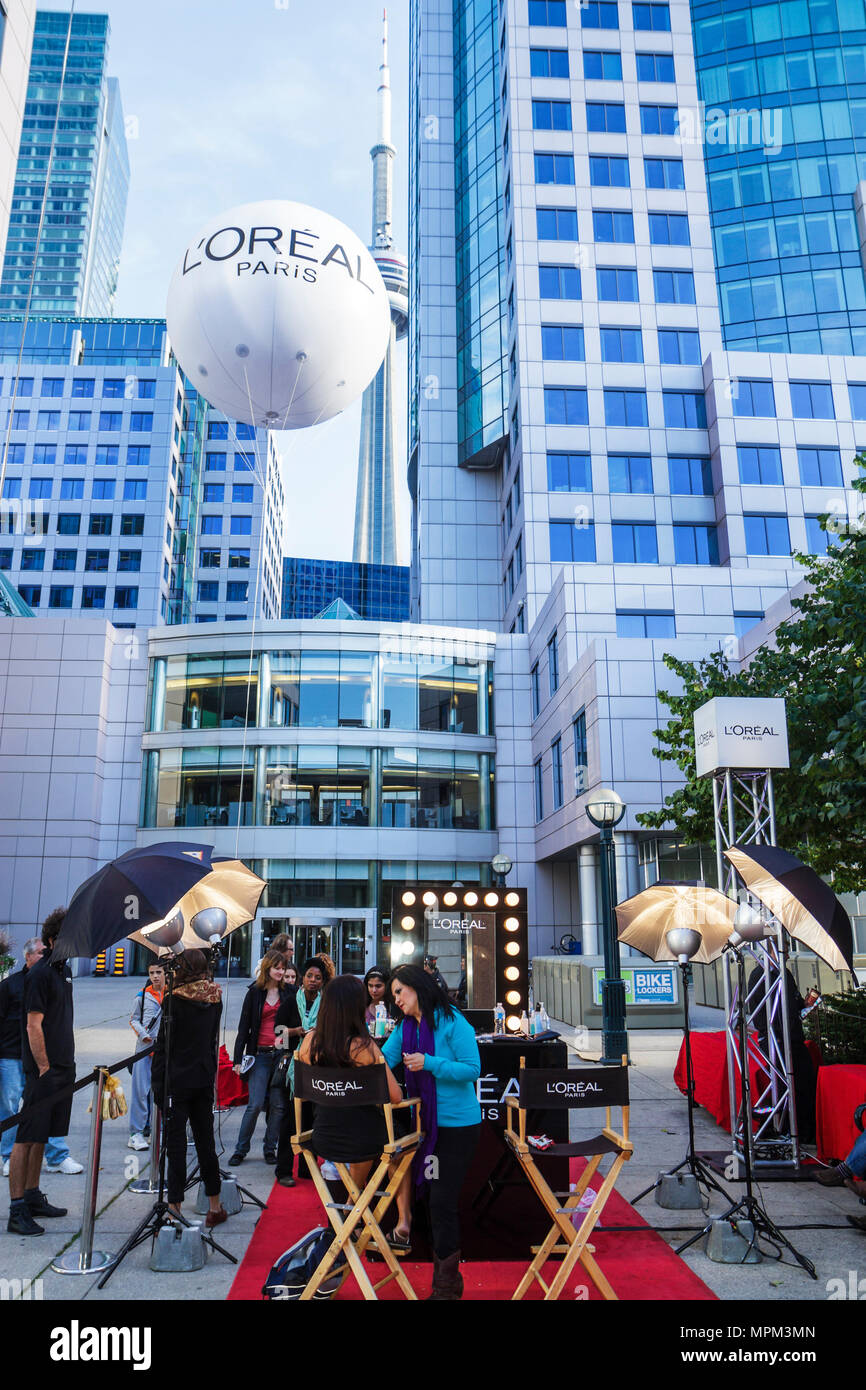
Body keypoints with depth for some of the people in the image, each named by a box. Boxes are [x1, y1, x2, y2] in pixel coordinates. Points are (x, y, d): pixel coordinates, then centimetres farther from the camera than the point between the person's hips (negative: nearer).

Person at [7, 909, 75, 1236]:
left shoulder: (65, 971, 13)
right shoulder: (40, 973, -13)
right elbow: (33, 1026, -16)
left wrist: (67, 1065, 16)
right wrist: (44, 1068, -17)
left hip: (63, 1068, 9)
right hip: (44, 1070, -8)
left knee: (41, 1136, 16)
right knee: (27, 1137, -3)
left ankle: (33, 1198, 25)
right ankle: (17, 1211, 2)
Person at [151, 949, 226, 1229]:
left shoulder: (175, 1000, -13)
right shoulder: (214, 999, 3)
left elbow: (163, 1045, -12)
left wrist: (157, 1084, -6)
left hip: (177, 1081, -5)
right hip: (204, 1080, 6)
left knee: (175, 1143, 2)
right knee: (205, 1140, 14)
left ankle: (174, 1207, 4)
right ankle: (214, 1206, 22)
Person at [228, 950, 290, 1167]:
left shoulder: (288, 993, 6)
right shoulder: (254, 992, 3)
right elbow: (244, 1027, 3)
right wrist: (238, 1058, -2)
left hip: (281, 1054, 2)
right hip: (260, 1055, -1)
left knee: (278, 1105, 3)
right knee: (255, 1104, -7)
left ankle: (270, 1148, 17)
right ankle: (241, 1149, 9)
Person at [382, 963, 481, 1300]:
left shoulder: (452, 1022, -14)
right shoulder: (406, 1028, 6)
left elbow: (472, 1069, -18)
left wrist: (429, 1063, -25)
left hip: (457, 1124, -7)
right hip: (426, 1122, 7)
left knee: (442, 1202, -4)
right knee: (430, 1195, 15)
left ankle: (446, 1287, 11)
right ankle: (446, 1275, 32)